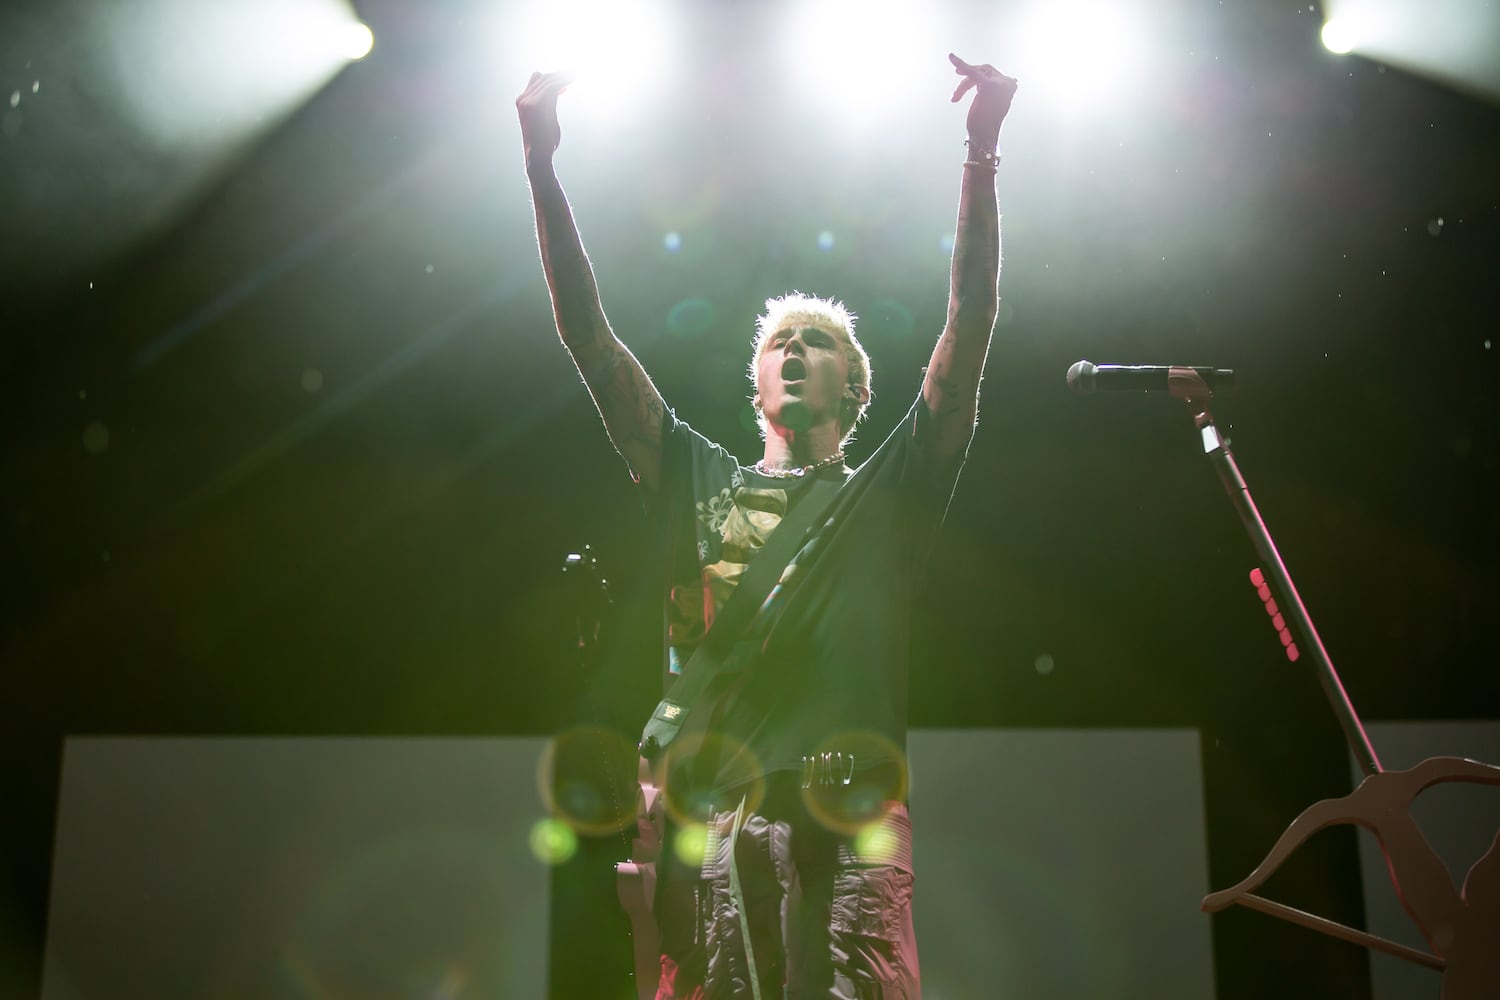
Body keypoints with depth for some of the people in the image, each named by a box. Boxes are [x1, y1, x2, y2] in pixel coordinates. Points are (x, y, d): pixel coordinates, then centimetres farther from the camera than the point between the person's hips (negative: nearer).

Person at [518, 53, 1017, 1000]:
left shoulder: (887, 490, 17)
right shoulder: (699, 478, 22)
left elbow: (970, 330, 7)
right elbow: (590, 338, 18)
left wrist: (982, 154, -1)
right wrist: (542, 165, 12)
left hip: (850, 811, -1)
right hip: (710, 807, 2)